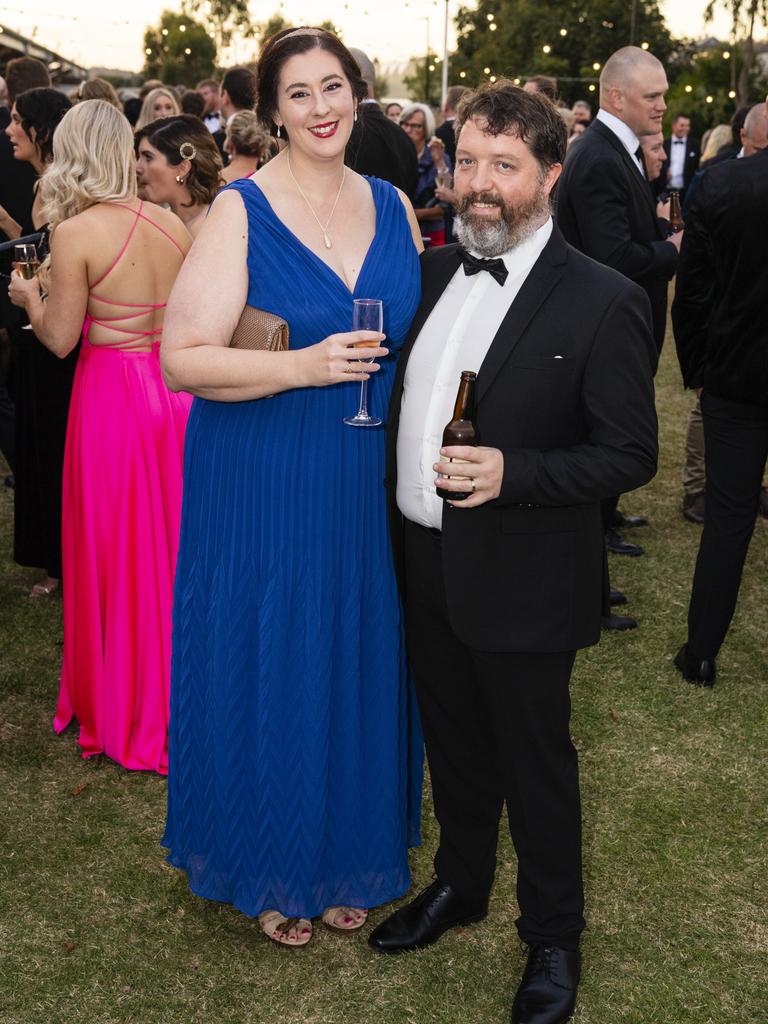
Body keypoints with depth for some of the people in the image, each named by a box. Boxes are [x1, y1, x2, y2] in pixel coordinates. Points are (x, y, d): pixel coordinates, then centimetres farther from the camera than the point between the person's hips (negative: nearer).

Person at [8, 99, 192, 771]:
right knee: (171, 545, 17)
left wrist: (28, 297, 10)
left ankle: (126, 715, 21)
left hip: (112, 396, -5)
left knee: (117, 555, 8)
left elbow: (59, 339, -9)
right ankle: (180, 696, 30)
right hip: (176, 391, 5)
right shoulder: (173, 225, 1)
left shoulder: (76, 234, -13)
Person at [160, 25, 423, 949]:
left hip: (370, 490, 4)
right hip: (264, 488, -4)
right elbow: (182, 359, -15)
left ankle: (351, 854, 36)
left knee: (359, 666, 14)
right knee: (269, 669, 8)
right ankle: (272, 868, 31)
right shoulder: (241, 211, -9)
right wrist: (302, 367, -26)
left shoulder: (392, 207, 6)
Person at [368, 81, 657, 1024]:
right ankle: (459, 885, 46)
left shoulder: (603, 302, -15)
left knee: (534, 761, 12)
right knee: (453, 743, 23)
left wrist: (513, 474, -28)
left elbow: (632, 452, -15)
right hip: (425, 565, 6)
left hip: (519, 582, -5)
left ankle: (552, 935, 34)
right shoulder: (433, 271, 4)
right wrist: (399, 520, 3)